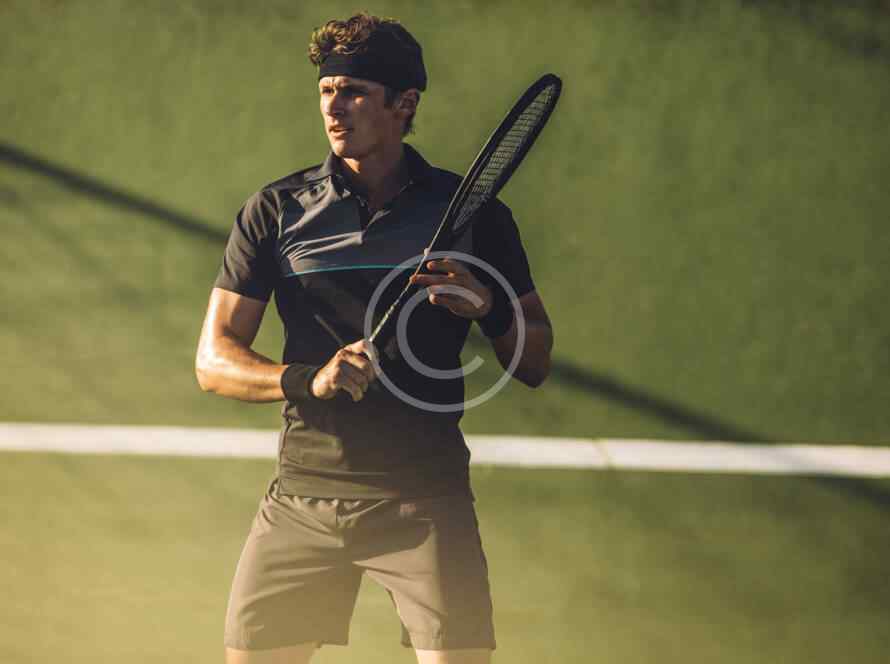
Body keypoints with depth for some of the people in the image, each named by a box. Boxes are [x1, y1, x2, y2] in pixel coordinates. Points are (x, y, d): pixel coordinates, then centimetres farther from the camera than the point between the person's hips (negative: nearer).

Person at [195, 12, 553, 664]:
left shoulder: (473, 213, 4)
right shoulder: (275, 211, 6)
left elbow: (535, 365, 7)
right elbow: (213, 362, 3)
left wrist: (487, 308, -14)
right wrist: (306, 380, -16)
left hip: (427, 502, -2)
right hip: (303, 499, 2)